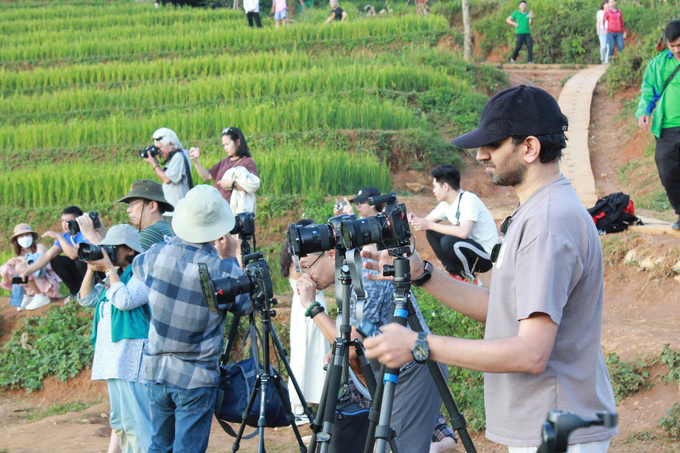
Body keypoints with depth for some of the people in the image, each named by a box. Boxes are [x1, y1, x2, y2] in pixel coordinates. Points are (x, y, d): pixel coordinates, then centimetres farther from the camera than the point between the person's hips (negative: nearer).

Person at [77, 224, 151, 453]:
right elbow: (86, 299, 20)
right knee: (120, 423, 11)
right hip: (114, 361, 10)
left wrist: (109, 270, -11)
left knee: (136, 422, -16)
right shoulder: (115, 278, 21)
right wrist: (91, 269, 10)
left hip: (132, 361, -10)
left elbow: (124, 300, -21)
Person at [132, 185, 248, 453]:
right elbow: (246, 302, 0)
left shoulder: (158, 254, -6)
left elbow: (137, 267, 19)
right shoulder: (222, 269, -18)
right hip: (196, 377, -4)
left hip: (156, 369, 4)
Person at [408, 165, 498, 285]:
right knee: (432, 233, 0)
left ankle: (470, 278, -8)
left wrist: (429, 225, -28)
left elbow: (463, 232, -35)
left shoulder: (469, 200, -21)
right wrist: (414, 220, -12)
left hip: (486, 257, -8)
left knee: (448, 241, -30)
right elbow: (426, 222, 13)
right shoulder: (446, 204, 5)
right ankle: (457, 275, 3)